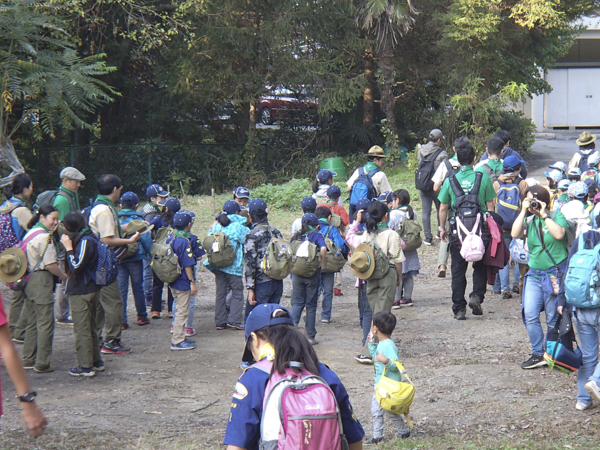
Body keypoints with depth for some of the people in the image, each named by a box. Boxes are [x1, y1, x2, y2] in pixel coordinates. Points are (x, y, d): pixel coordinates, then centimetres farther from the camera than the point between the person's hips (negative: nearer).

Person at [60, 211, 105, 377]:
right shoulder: (89, 238, 9)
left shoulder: (85, 241, -19)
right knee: (91, 327, 18)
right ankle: (96, 361, 26)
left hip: (81, 293, -10)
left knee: (82, 329, -3)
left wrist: (69, 248, -17)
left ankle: (85, 366, 1)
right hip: (91, 289, 10)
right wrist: (69, 247, 2)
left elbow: (76, 266, -23)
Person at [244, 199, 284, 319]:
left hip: (262, 284, -7)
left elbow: (249, 264, -13)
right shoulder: (276, 232, 9)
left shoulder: (252, 235, -11)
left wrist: (250, 288, -13)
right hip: (278, 283, 7)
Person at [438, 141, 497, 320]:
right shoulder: (483, 178, -4)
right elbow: (490, 206, 0)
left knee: (458, 270, 7)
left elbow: (443, 208, 3)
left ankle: (459, 308, 6)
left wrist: (442, 228, 15)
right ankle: (477, 295, -1)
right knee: (480, 265, 17)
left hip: (458, 228, 1)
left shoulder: (450, 180, -2)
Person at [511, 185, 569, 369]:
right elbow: (515, 234, -9)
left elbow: (559, 234, -22)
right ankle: (538, 354, 4)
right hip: (534, 274, 4)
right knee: (530, 316, -5)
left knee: (553, 319, 3)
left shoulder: (557, 215, -3)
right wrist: (524, 211, -8)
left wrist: (544, 215, -15)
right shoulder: (529, 220, 8)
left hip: (555, 273, -4)